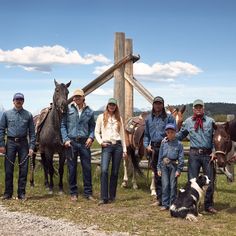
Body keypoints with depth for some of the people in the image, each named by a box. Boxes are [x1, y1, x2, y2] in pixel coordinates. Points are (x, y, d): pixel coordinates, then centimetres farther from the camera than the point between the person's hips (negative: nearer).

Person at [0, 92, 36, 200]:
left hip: (23, 143, 0)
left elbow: (32, 132, 3)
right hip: (10, 143, 0)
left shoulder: (28, 115, 4)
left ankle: (21, 193, 12)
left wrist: (31, 147, -4)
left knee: (23, 169, 2)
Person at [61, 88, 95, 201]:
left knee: (87, 167, 3)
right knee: (72, 168, 6)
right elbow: (63, 125, 1)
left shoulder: (89, 111, 6)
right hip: (71, 142, -1)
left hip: (85, 142, 1)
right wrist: (65, 139, -8)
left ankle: (88, 192, 13)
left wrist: (91, 137, -5)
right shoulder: (68, 109, 1)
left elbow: (92, 126, 12)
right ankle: (73, 193, 16)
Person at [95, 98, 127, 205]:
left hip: (118, 146, 3)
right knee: (104, 170, -16)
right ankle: (104, 198, -14)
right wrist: (100, 142, -9)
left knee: (115, 172, 4)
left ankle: (112, 196, 14)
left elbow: (122, 134, 15)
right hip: (106, 146, -2)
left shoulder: (119, 118, 14)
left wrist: (124, 149, 11)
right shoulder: (101, 117, 8)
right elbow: (97, 132, 7)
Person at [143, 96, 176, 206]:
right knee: (157, 174, 10)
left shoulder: (169, 117, 1)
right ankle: (159, 198, 19)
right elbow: (146, 134, 17)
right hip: (153, 148, 5)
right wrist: (146, 145, 1)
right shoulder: (149, 118, 13)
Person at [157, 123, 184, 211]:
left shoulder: (178, 144, -1)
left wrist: (179, 170, -7)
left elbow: (181, 158, -2)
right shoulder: (163, 144, 7)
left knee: (173, 185, 2)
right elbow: (160, 156, 11)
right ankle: (165, 204, 9)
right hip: (164, 165, 2)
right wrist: (159, 168, 7)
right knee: (165, 185, 1)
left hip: (174, 165, -2)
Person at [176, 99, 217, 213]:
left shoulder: (210, 121, 3)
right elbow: (180, 135, 17)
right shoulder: (188, 122, 6)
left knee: (210, 180, 7)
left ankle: (209, 205, 21)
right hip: (194, 154, 0)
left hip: (208, 154, 0)